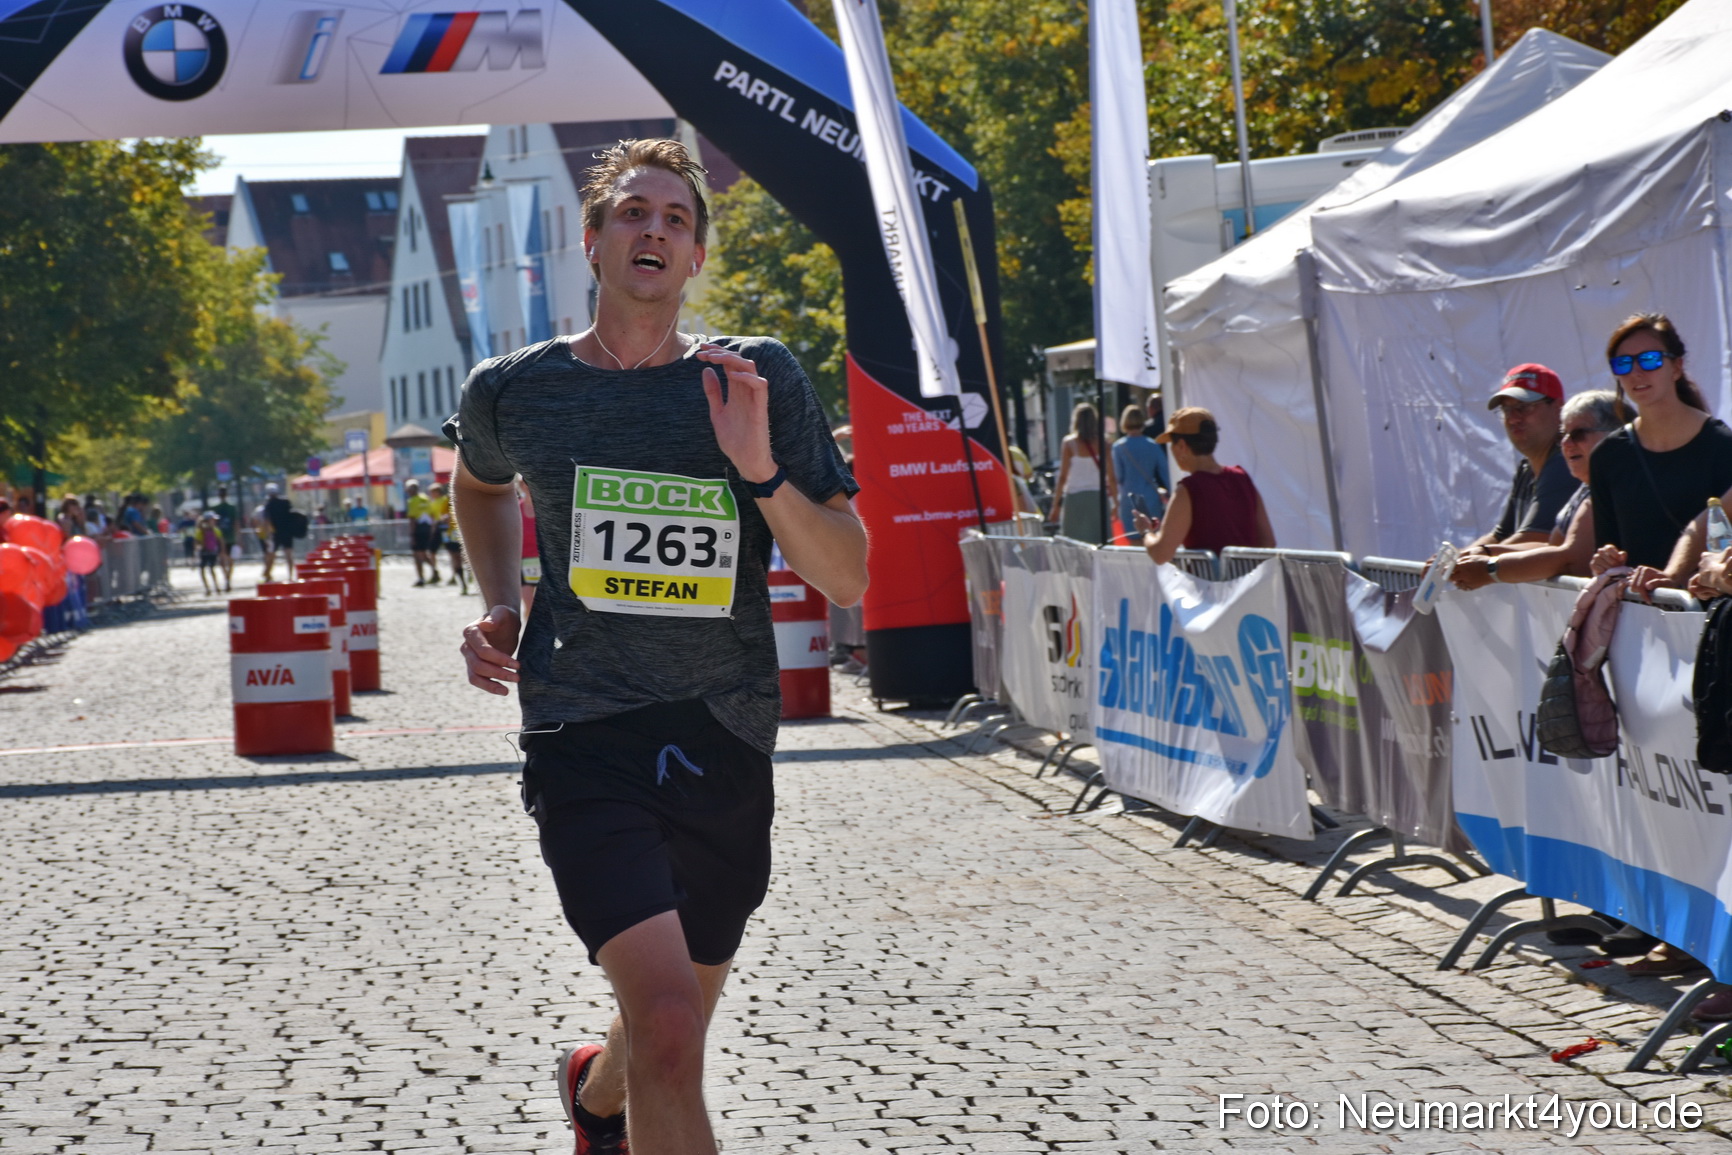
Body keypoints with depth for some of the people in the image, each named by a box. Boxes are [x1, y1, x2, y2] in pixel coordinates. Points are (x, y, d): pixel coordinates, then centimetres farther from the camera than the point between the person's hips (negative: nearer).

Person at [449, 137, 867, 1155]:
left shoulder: (763, 382, 0)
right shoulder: (515, 391, 2)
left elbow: (847, 582, -2)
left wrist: (760, 469, -17)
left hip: (724, 751, 3)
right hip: (584, 739, -2)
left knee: (672, 1032, 20)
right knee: (668, 1030, -24)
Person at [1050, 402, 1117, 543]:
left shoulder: (1069, 443, -4)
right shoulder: (1102, 443, 0)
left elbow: (1063, 477, -5)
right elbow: (1111, 477, 1)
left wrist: (1056, 505, 0)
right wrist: (1115, 501, 10)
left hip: (1075, 498, -2)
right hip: (1098, 498, 2)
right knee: (1100, 543, 6)